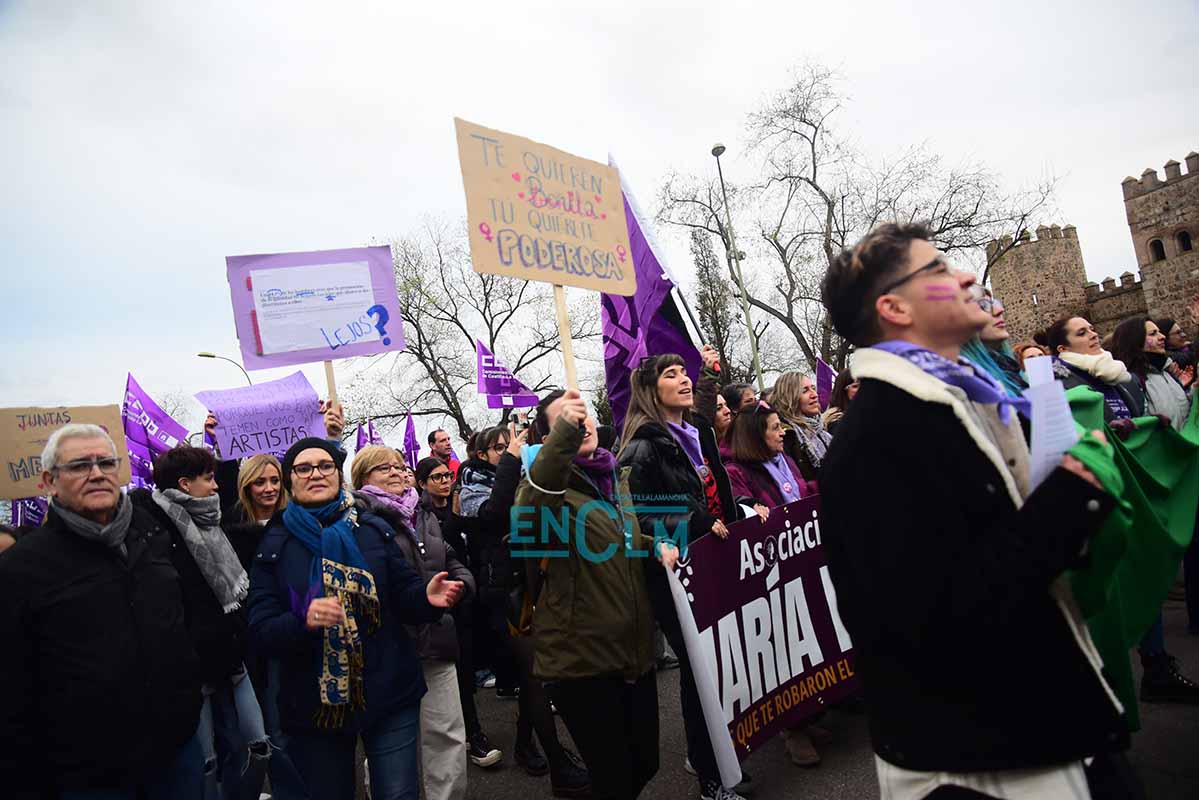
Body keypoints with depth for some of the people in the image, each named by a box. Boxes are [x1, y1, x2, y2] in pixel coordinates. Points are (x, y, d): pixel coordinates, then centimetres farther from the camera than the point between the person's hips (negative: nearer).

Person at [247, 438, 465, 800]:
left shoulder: (374, 529, 1)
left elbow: (404, 597, 2)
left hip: (390, 693, 0)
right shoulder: (274, 545, 0)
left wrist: (427, 597, -21)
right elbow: (261, 628, -7)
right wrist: (304, 621, -28)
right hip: (314, 704, 0)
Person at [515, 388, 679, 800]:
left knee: (645, 765, 21)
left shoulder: (615, 478, 9)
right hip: (581, 659, -7)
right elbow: (528, 514, -38)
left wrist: (657, 547, 4)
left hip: (635, 652, 7)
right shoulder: (549, 483, -13)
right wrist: (563, 435, -48)